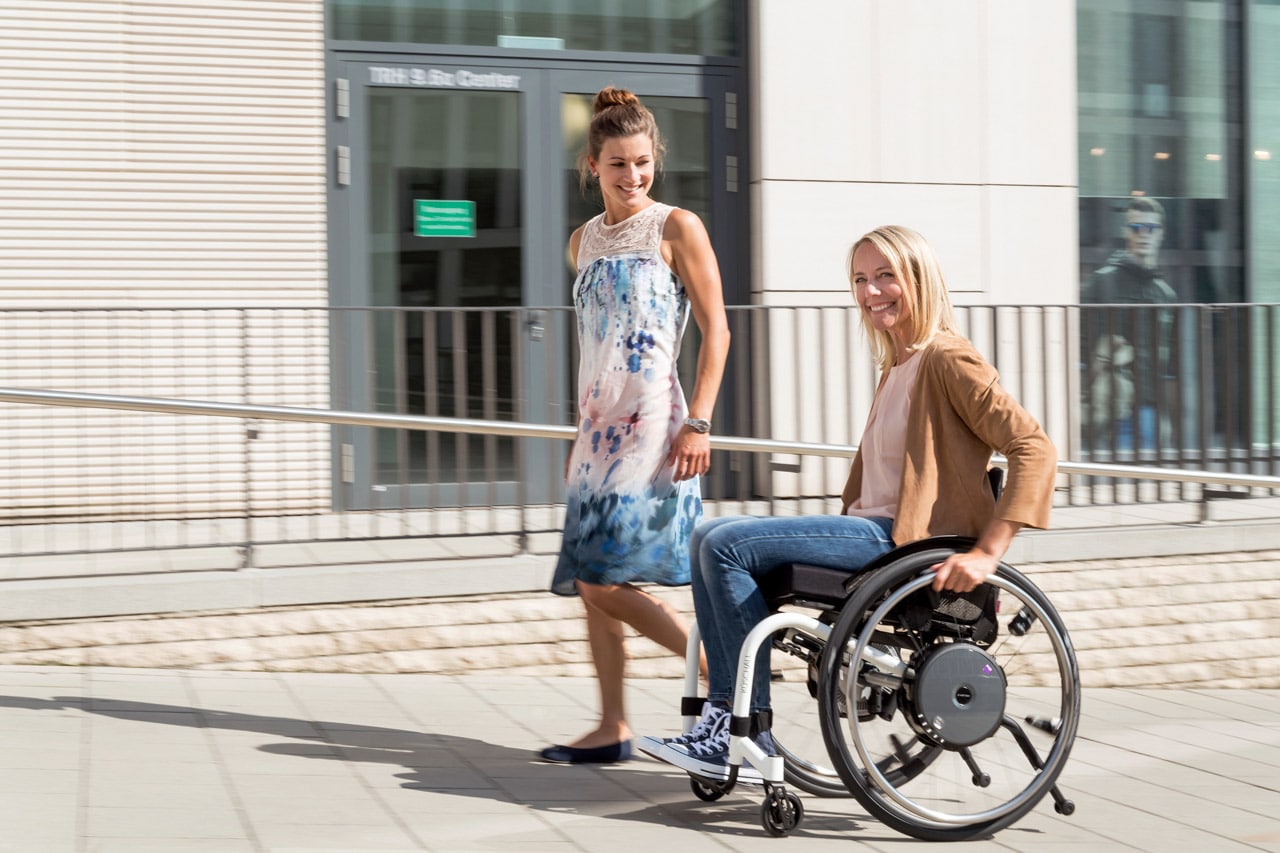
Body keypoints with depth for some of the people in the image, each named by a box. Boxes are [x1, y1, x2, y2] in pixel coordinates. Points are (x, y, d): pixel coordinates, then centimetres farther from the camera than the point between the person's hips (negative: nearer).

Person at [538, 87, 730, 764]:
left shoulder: (676, 228, -4)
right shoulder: (584, 240, 15)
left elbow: (715, 332, -7)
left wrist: (699, 424, -15)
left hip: (652, 426, -7)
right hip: (599, 426, 7)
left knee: (604, 579, -13)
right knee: (590, 585, 6)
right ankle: (611, 728, 13)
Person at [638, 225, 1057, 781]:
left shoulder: (949, 360, -9)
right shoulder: (895, 365, 20)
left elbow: (1034, 449, -18)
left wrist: (987, 553, -24)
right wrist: (839, 532, 17)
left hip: (904, 542, -10)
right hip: (870, 530, 10)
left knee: (727, 544, -18)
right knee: (710, 537, 0)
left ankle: (754, 734, -12)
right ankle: (722, 715, -7)